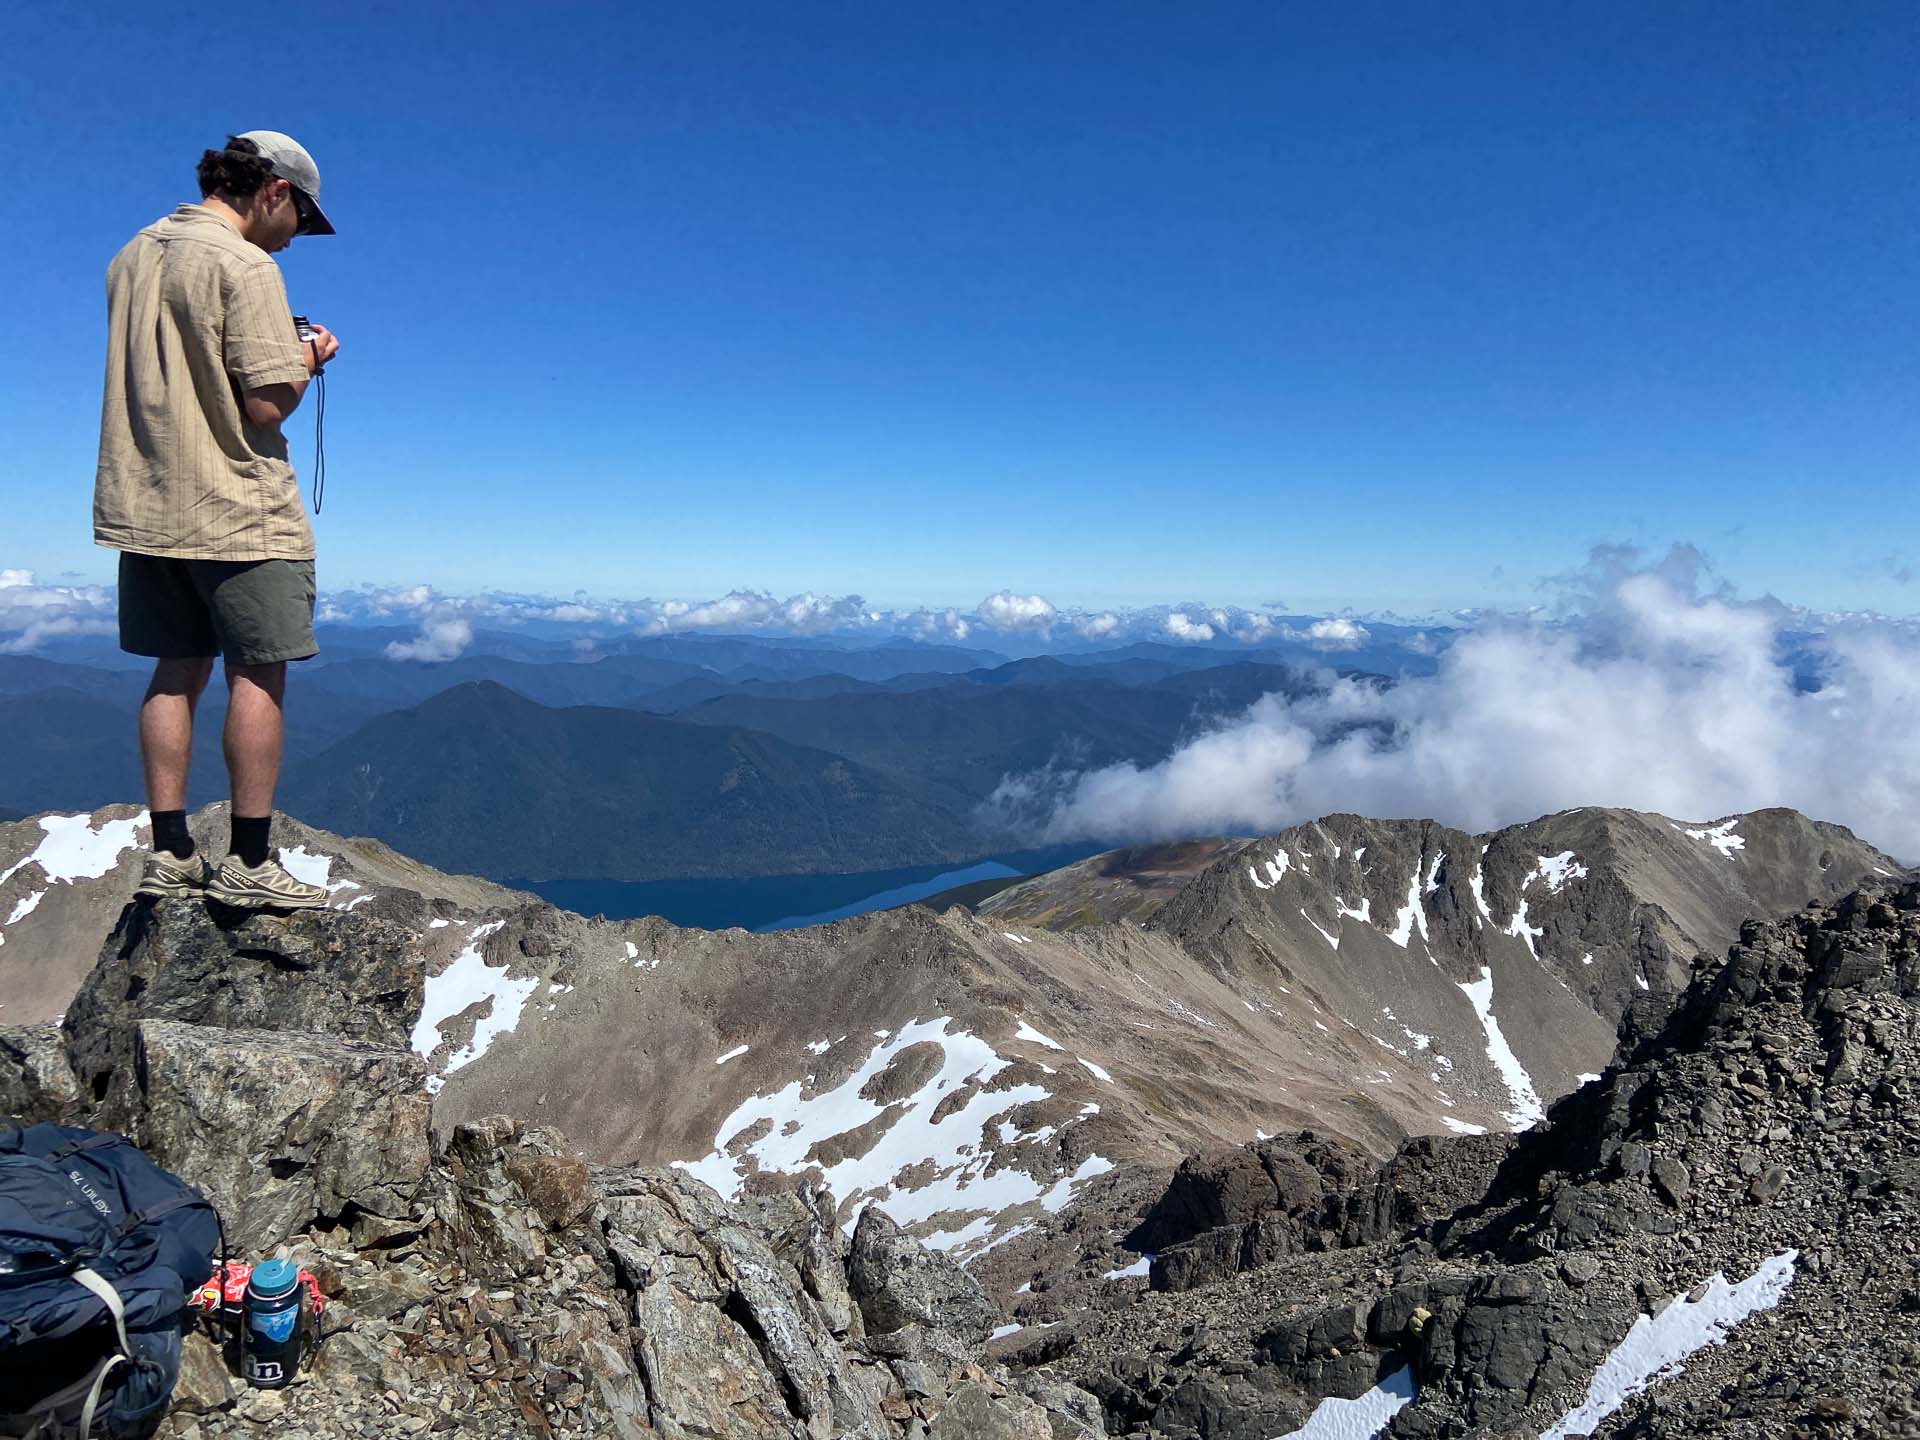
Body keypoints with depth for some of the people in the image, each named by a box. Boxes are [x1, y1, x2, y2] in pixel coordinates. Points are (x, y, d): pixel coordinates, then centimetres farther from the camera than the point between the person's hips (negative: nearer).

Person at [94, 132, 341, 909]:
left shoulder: (132, 256, 13)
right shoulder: (245, 267, -13)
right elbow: (266, 407, -18)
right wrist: (308, 360, 1)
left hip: (146, 506, 8)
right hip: (237, 511, -8)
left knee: (177, 672, 12)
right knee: (257, 676, 0)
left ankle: (169, 852, 15)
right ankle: (248, 863, 4)